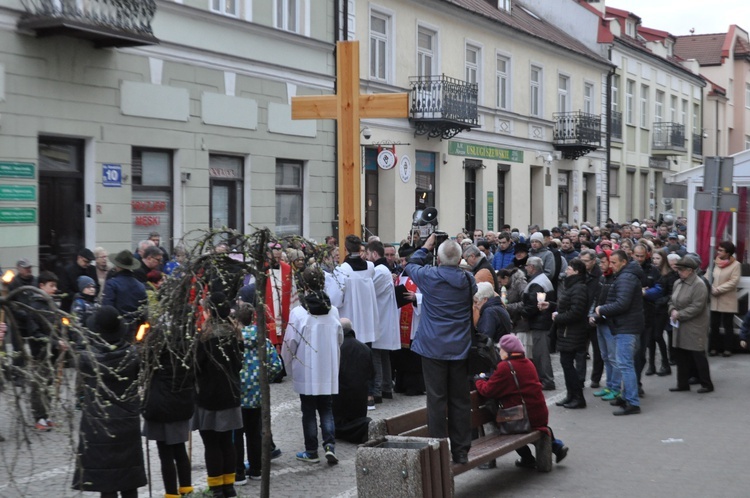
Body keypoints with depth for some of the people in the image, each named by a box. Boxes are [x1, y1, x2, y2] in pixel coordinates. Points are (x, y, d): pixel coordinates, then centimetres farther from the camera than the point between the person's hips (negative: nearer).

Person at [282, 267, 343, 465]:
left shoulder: (298, 313, -13)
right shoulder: (333, 311, -3)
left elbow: (290, 344, -8)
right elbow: (339, 340, 7)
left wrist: (289, 366, 9)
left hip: (306, 371, -3)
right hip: (328, 371, 3)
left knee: (309, 411, 9)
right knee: (326, 410, 13)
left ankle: (311, 451, 15)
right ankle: (330, 445, -3)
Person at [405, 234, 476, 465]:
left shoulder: (429, 276, -9)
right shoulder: (468, 280, -1)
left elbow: (411, 266, 11)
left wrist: (426, 247, 24)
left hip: (433, 348, -3)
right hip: (460, 349, 3)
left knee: (437, 399, 1)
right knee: (460, 400, 9)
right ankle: (461, 451, 14)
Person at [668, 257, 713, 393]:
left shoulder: (699, 285, -15)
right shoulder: (678, 283, 10)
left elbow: (697, 307, -21)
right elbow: (672, 301, 17)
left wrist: (679, 315, -18)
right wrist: (673, 310, -5)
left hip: (695, 327, -8)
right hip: (680, 326, 8)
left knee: (698, 356, -2)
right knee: (681, 355, 12)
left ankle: (707, 384, 9)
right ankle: (683, 383, 21)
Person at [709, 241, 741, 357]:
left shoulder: (735, 265, -7)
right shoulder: (715, 262, 10)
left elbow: (733, 282, -15)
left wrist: (717, 289, -17)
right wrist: (711, 288, -9)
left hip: (728, 301, -5)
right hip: (714, 300, 5)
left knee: (728, 326, 4)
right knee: (714, 325, 7)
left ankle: (727, 348, 10)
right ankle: (714, 347, 14)